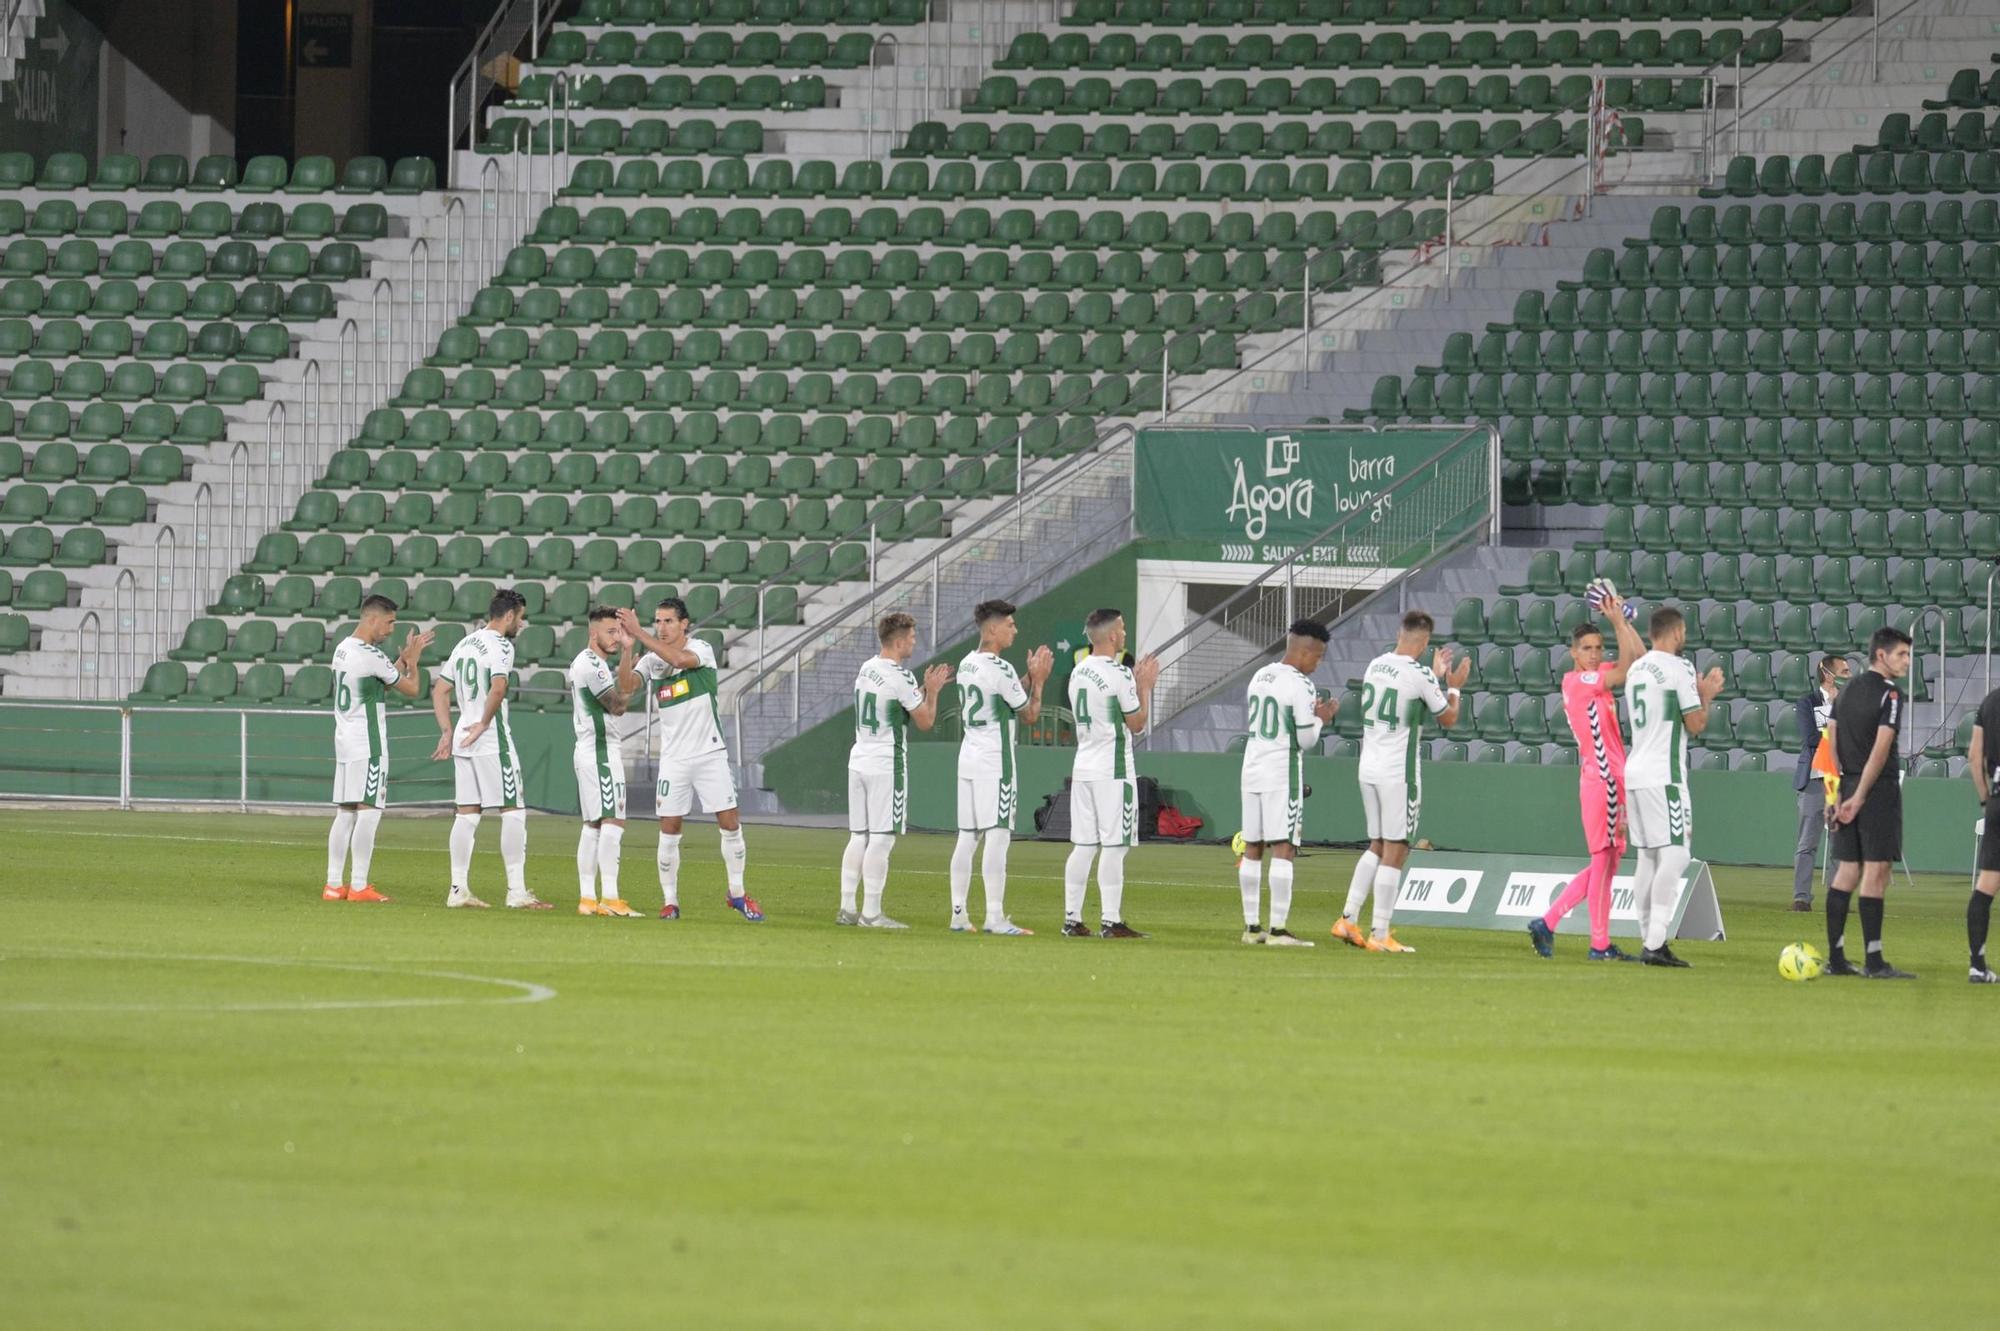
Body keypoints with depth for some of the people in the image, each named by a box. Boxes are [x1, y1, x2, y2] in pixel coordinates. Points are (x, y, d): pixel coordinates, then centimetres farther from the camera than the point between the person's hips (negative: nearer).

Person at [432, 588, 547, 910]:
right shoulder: (500, 645, -10)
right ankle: (516, 892, -7)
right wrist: (484, 723, -13)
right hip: (492, 739, -8)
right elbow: (498, 688, -26)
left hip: (464, 737, 8)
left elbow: (440, 689, 18)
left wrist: (447, 732, 16)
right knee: (513, 811, -4)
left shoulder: (464, 644, 15)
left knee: (467, 813, 9)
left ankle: (459, 890, 8)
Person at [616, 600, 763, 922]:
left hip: (710, 753, -2)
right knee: (669, 832, -1)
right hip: (674, 759, 2)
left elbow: (679, 658, -27)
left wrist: (640, 634, -29)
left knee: (730, 824, -2)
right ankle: (670, 901, 8)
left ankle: (738, 893, 14)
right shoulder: (652, 660, 3)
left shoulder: (701, 649, -6)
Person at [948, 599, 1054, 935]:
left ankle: (958, 914, 10)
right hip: (995, 762, -8)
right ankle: (995, 917, -11)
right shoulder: (1000, 670, -15)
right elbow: (1030, 715, -7)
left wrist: (1029, 678, 18)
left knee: (967, 837, 10)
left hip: (968, 758, 8)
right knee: (997, 837, -8)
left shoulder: (966, 665, 11)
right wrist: (1038, 680, 5)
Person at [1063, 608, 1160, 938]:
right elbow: (1137, 723, -7)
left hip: (1083, 768, 7)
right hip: (1113, 770, -7)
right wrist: (1145, 688, 6)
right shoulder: (1119, 674, -13)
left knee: (1082, 846, 9)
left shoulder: (1078, 673, 11)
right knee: (1113, 846, -5)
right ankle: (1111, 921, -7)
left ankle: (1072, 920, 8)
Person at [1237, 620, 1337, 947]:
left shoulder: (1259, 677, 11)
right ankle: (1277, 929, -11)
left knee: (1252, 849, 9)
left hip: (1252, 772, 8)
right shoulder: (1300, 685, -13)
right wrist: (1320, 719, 6)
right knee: (1283, 849, -7)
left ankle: (1252, 926, 12)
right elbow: (1306, 739, -13)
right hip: (1283, 774, -8)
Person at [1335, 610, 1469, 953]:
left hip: (1368, 768, 7)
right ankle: (1379, 934, -4)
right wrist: (1454, 687, 16)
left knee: (1377, 847, 17)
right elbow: (1448, 718, 0)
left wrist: (1436, 676, 34)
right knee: (1395, 852, -3)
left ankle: (1349, 919, 10)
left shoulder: (1375, 665, 7)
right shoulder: (1418, 674, -13)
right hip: (1398, 771, -7)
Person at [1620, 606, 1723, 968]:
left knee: (1648, 857, 11)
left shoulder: (1635, 670, 16)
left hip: (1636, 773, 8)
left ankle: (1650, 942, 11)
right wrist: (1706, 696, 9)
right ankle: (1655, 944, -18)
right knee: (1674, 854, -10)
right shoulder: (1677, 667, -8)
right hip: (1663, 776, -8)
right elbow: (1696, 725, -9)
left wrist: (1700, 693, 27)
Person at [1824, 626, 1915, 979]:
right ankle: (1873, 961, -7)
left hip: (1849, 787, 8)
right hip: (1878, 790, -8)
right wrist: (1859, 797, -15)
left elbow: (1832, 743, 13)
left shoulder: (1847, 691, 14)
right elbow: (1881, 749, -17)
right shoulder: (1890, 694, -10)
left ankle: (1835, 957, 10)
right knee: (1876, 871, -6)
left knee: (1848, 870, 10)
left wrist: (1839, 793, 13)